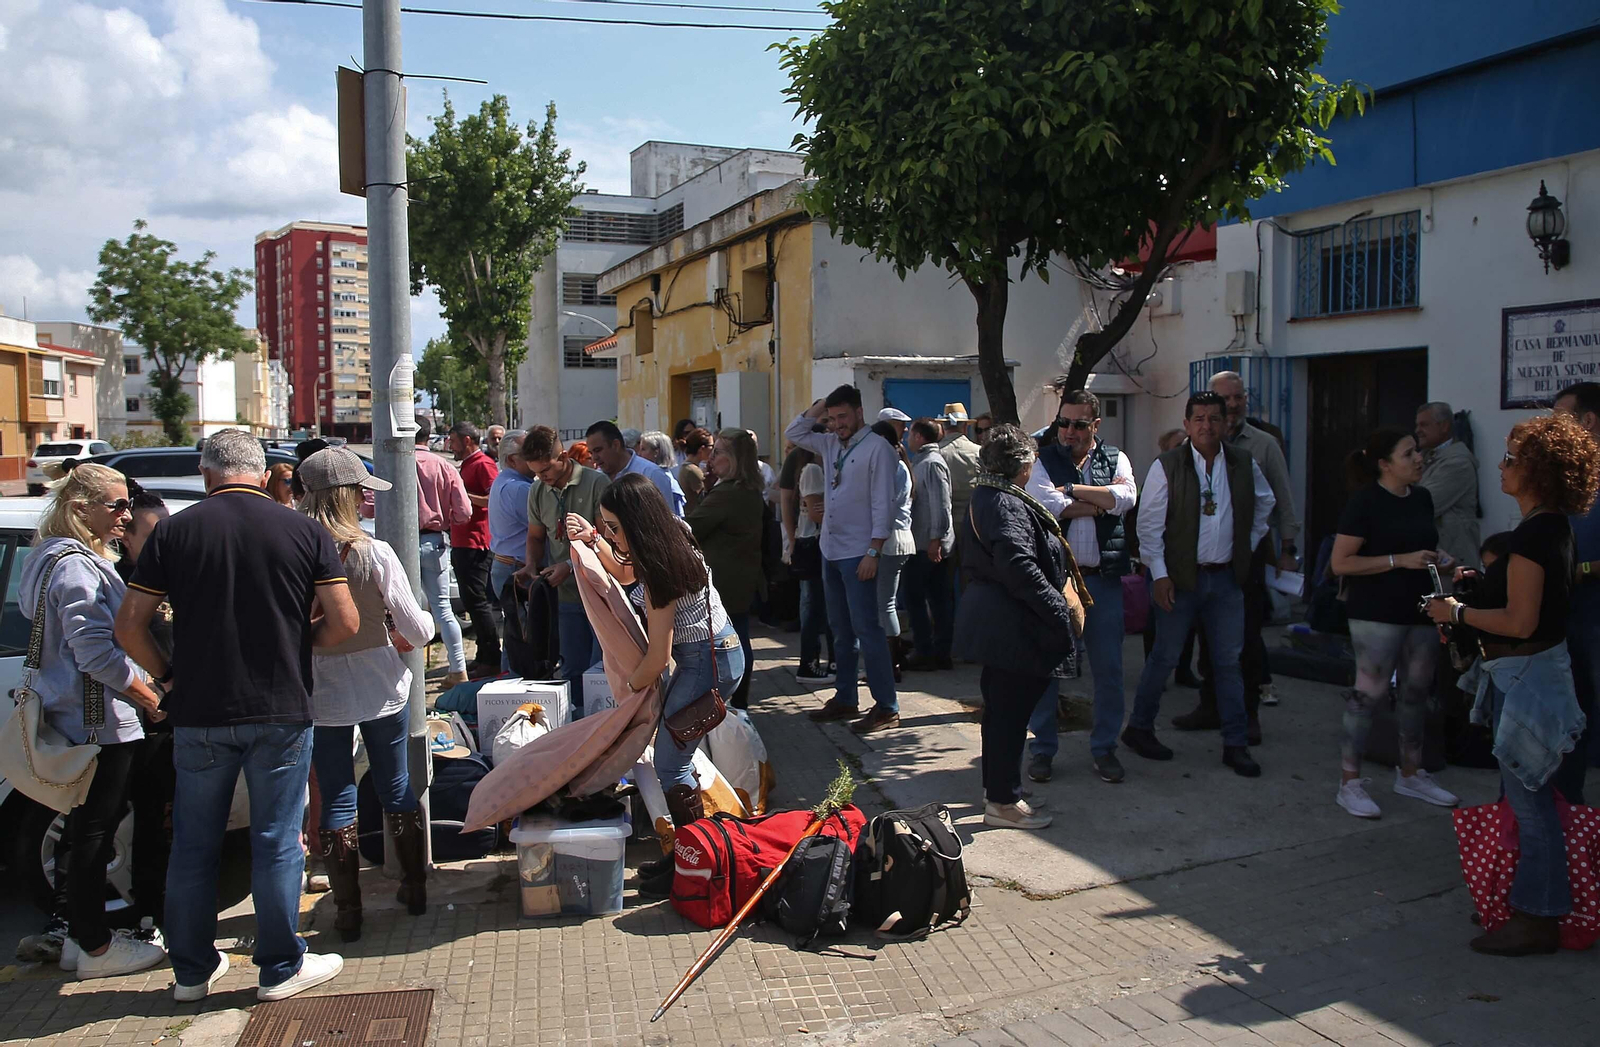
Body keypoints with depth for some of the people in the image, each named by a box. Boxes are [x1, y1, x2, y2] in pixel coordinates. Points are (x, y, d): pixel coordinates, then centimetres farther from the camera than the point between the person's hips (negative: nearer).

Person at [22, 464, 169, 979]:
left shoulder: (65, 559, 16)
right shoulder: (77, 567, -18)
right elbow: (96, 651, -22)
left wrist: (137, 681, 16)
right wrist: (146, 692, -11)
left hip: (78, 718, 11)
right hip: (100, 723, -11)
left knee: (89, 830, 17)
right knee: (93, 835, -1)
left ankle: (81, 936, 28)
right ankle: (95, 948, 9)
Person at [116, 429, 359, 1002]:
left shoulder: (174, 531, -2)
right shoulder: (304, 530, -4)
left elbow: (128, 626, -3)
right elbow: (344, 622, -7)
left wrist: (169, 675, 11)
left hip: (198, 714, 1)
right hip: (280, 711, -1)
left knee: (193, 845, 15)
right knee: (276, 842, 9)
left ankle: (193, 969, 27)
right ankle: (281, 967, 19)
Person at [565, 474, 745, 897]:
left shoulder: (662, 569, -24)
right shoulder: (672, 538, 3)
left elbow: (658, 656, -20)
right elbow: (624, 572, 26)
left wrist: (629, 688, -1)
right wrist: (592, 539, 10)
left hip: (708, 661, -10)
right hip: (711, 653, 10)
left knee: (669, 766, -5)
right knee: (674, 756, 13)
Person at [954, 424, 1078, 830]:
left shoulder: (984, 497, 11)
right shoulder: (1009, 506, -21)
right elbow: (1019, 567, -29)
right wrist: (1058, 610, -23)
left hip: (988, 616, 11)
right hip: (1014, 625, -11)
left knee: (1000, 706, 20)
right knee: (1011, 710, -1)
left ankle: (996, 786, 33)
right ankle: (1003, 801, 8)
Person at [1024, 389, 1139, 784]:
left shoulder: (1115, 459, 9)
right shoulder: (1042, 462, 4)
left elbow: (1126, 498, -11)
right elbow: (1049, 506, -14)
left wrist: (1070, 490, -10)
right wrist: (1102, 500, -8)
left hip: (1104, 578, 2)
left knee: (1108, 667, 6)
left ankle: (1104, 747, 21)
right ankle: (1042, 747, 16)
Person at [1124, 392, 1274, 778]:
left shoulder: (1244, 464, 4)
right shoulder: (1166, 466, -8)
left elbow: (1264, 503, 22)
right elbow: (1149, 525, -8)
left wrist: (1248, 545, 15)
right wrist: (1159, 575, -11)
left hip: (1227, 578, 4)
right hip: (1181, 577, -4)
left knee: (1229, 661, 8)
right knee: (1165, 657, 4)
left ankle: (1236, 744, 16)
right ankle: (1139, 728, 21)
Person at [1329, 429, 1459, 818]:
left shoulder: (1422, 498, 9)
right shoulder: (1365, 502, -12)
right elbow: (1341, 563, -16)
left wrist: (1436, 558, 4)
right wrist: (1400, 560, -20)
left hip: (1420, 608, 7)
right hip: (1377, 612, -7)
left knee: (1416, 691, 14)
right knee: (1370, 693, -4)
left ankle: (1410, 774, 30)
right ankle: (1350, 782, 6)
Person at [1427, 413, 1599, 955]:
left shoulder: (1533, 534, -21)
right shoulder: (1555, 528, 10)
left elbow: (1520, 621, -25)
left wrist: (1457, 612, -13)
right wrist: (1479, 584, 12)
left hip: (1526, 675, -11)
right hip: (1536, 670, 11)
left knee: (1528, 799, -2)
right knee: (1528, 797, 19)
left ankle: (1537, 921, 8)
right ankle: (1531, 904, 31)